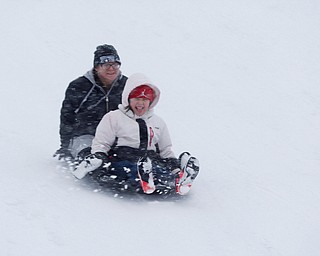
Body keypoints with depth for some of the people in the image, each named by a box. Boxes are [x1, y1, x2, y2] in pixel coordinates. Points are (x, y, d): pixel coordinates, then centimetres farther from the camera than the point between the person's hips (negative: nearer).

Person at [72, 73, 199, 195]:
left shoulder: (159, 122, 29)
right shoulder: (113, 118, 17)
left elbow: (166, 150, 30)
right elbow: (100, 144, 12)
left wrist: (175, 164, 10)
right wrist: (97, 157, -10)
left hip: (152, 161, 4)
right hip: (121, 159, -3)